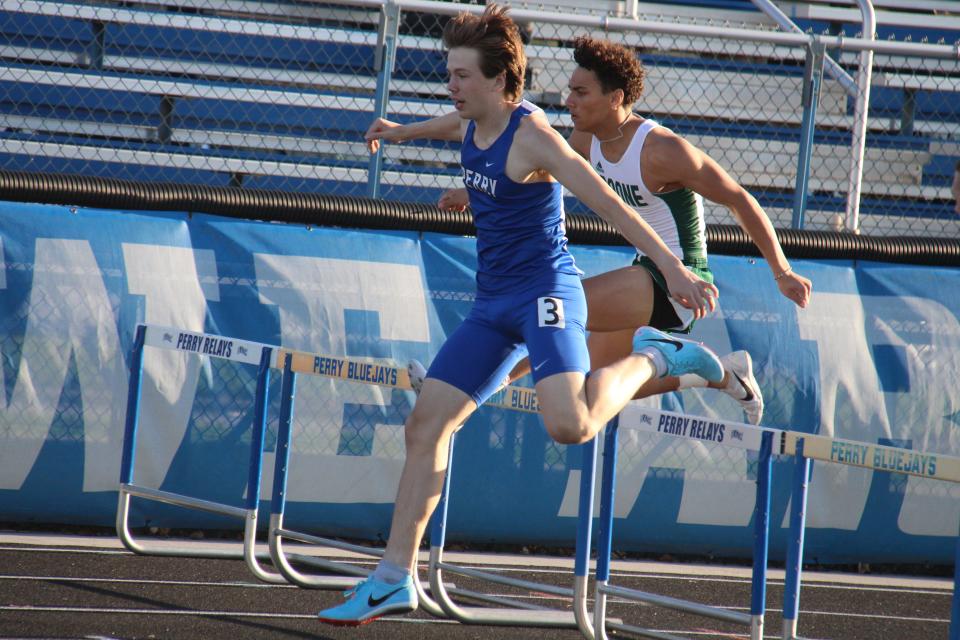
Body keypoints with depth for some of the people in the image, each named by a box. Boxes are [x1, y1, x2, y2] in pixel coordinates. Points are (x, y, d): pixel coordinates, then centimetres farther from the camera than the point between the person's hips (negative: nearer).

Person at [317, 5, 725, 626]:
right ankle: (394, 579, 8)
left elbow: (608, 203, -20)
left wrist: (673, 268, -25)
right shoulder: (469, 126, 9)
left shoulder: (532, 136, -16)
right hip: (493, 303, 8)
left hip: (545, 294, -8)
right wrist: (402, 131, 54)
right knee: (426, 424, 3)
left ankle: (653, 357, -1)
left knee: (569, 425, -30)